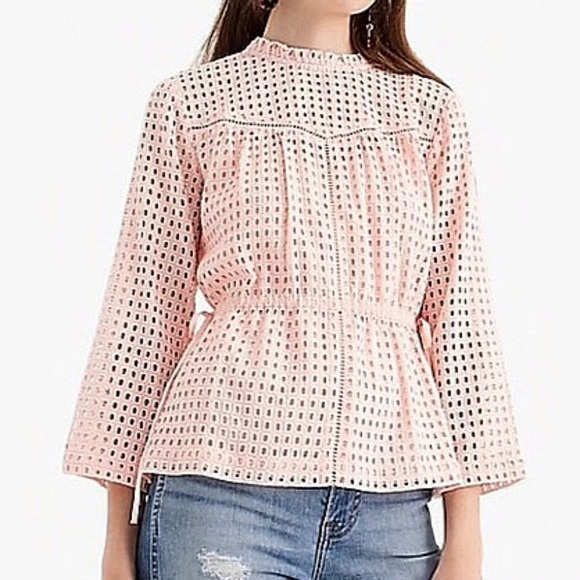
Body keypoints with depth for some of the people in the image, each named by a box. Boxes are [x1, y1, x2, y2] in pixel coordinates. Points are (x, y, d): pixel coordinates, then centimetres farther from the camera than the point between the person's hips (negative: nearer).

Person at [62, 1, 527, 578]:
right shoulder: (192, 101, 7)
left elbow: (459, 321, 7)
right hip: (225, 485, -2)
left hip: (391, 503, 2)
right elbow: (147, 318, 7)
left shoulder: (430, 109, 12)